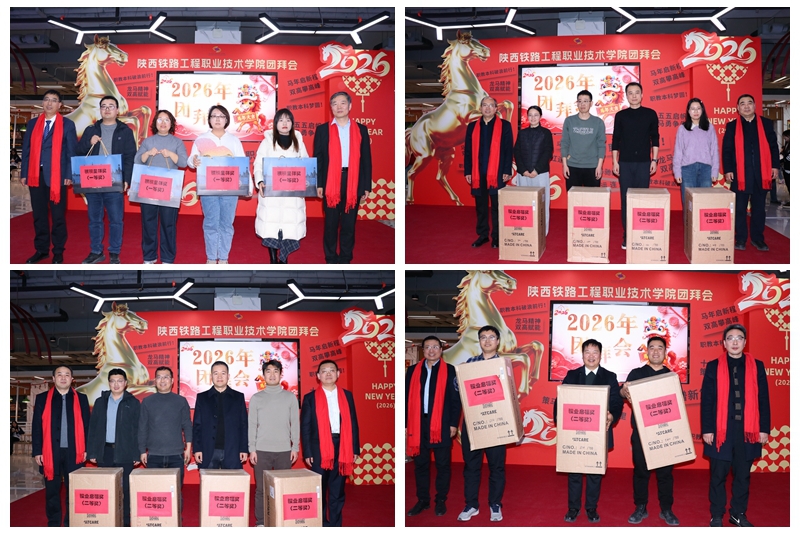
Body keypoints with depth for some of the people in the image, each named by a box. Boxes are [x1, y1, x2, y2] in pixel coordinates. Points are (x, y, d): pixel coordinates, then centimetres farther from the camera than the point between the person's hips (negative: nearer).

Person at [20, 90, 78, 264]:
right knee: (39, 215, 8)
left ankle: (58, 251, 11)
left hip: (57, 176, -3)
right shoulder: (33, 124, 11)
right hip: (36, 175, 3)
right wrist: (24, 173, 4)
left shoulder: (67, 125, 2)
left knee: (58, 215, 2)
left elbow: (72, 151, -1)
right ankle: (41, 249, 17)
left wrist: (69, 175, -8)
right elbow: (26, 149, 11)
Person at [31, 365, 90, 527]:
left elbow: (86, 425, 7)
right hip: (50, 452, 0)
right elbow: (37, 427, 3)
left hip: (74, 452, 0)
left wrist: (86, 448, 0)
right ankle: (53, 524, 13)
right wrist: (37, 451, -2)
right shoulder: (42, 398, 6)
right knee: (52, 491, 6)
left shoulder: (81, 399, 7)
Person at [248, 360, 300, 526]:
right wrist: (252, 449, -2)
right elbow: (252, 425, 4)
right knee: (261, 488, 1)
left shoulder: (290, 397, 6)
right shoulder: (256, 398, 5)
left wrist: (295, 447, 0)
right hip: (262, 450, 0)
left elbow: (295, 424, 6)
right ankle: (261, 522, 8)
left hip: (284, 450, 0)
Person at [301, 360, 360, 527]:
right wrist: (307, 452, -6)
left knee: (337, 491, 7)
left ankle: (335, 525, 14)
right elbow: (305, 427, 0)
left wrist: (355, 449, 4)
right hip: (319, 448, -2)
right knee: (319, 490, 5)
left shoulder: (347, 395, 9)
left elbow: (353, 423, 9)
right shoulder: (310, 398, 1)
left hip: (341, 447, 2)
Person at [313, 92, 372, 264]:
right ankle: (331, 260, 13)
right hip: (330, 182, -1)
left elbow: (366, 159, 7)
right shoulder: (322, 130, 5)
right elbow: (317, 158, 4)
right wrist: (318, 184, -4)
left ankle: (345, 260, 15)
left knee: (349, 224, 6)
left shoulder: (361, 130, 8)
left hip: (353, 183, 1)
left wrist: (367, 186, 2)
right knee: (331, 224, 5)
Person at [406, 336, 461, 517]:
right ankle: (423, 500, 17)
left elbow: (455, 399, 0)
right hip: (418, 424, 3)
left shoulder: (449, 371, 1)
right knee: (420, 464, 8)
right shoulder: (413, 371, 9)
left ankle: (441, 501, 14)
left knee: (442, 464, 5)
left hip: (441, 425, -3)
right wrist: (406, 424, 5)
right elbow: (408, 399, 9)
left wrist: (454, 424, -5)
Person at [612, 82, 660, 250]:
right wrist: (615, 161, 1)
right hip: (625, 162, 1)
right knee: (626, 199, 1)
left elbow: (655, 138, 6)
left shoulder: (650, 114, 4)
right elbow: (615, 140, 7)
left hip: (643, 162, -1)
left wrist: (654, 160, -1)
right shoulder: (621, 115, 6)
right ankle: (627, 235, 6)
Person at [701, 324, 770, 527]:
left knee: (743, 475, 9)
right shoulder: (713, 367, 2)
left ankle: (738, 514, 22)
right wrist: (707, 429, -6)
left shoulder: (757, 366, 6)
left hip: (747, 430, 1)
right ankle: (716, 515, 15)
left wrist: (764, 428, 1)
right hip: (721, 430, -1)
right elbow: (706, 401, 0)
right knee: (718, 475, 5)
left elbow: (763, 400, 5)